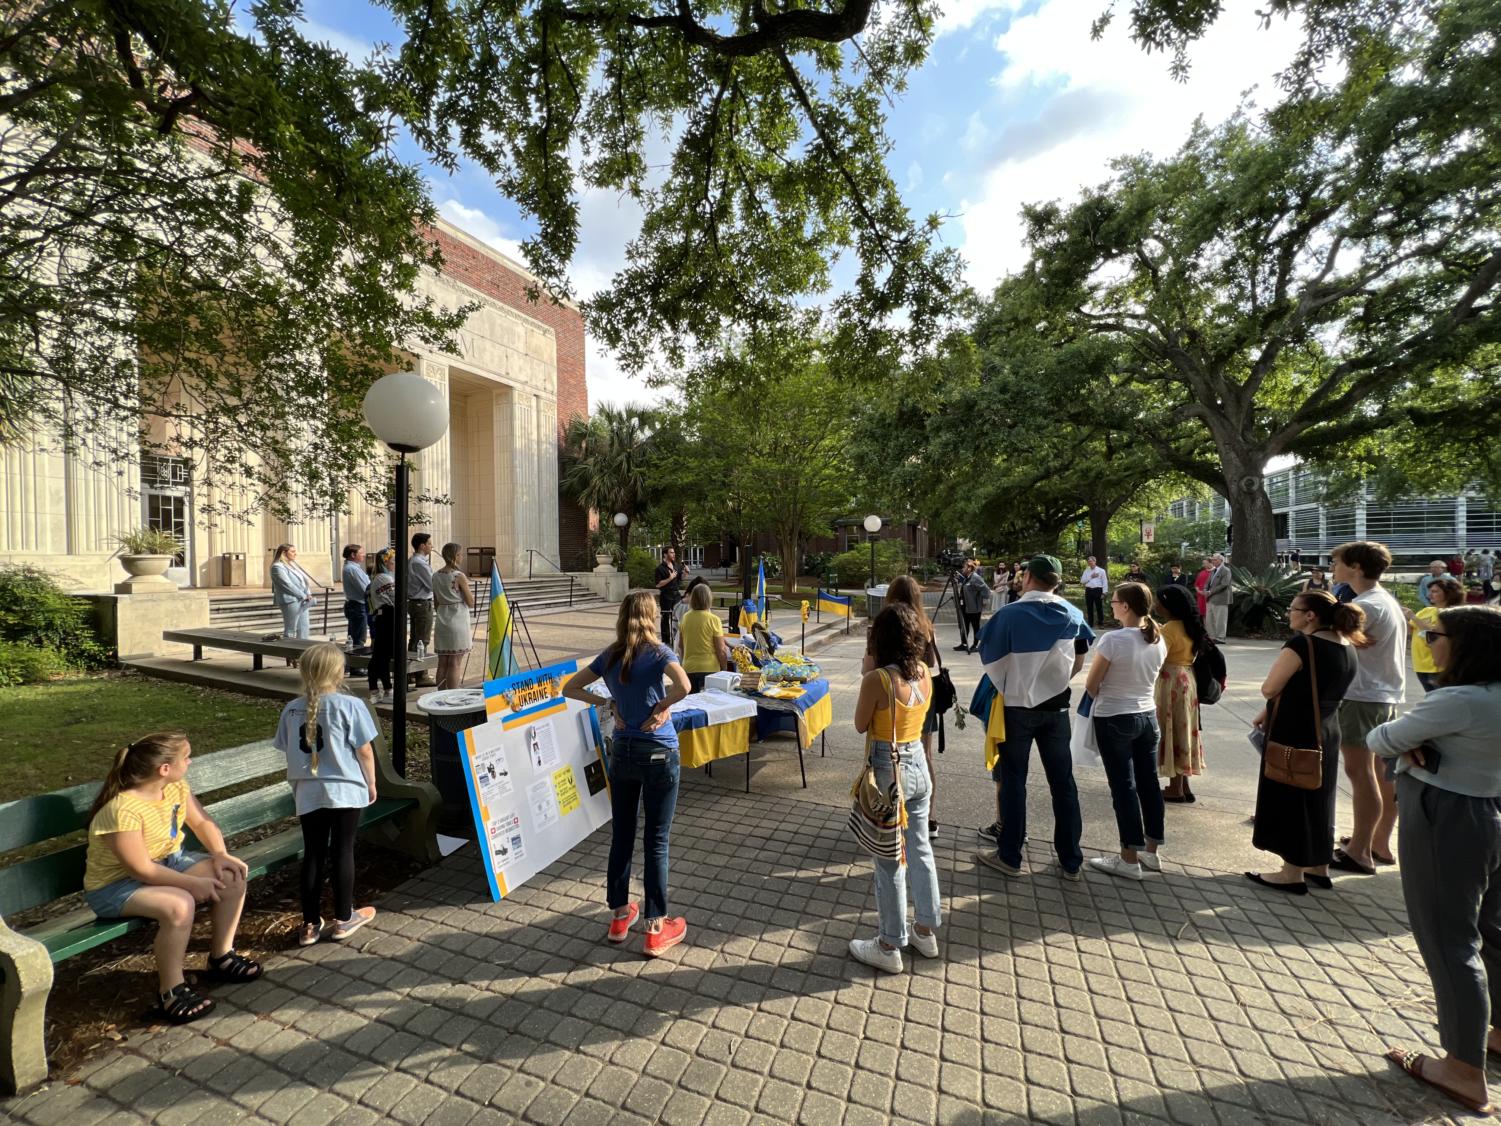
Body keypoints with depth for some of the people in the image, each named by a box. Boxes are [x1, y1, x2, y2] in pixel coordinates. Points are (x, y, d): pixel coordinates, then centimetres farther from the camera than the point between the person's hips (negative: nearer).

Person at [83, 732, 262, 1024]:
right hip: (117, 883, -7)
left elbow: (201, 822, 2)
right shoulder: (123, 810, -32)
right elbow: (142, 870, -27)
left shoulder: (176, 787, -8)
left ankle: (221, 957, 10)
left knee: (233, 877, -9)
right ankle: (171, 992, -12)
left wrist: (220, 854, -13)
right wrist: (193, 884, -22)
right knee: (179, 904, -34)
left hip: (169, 861, 8)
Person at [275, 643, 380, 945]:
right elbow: (365, 751, -10)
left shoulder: (292, 710, -1)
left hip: (308, 793, 4)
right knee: (342, 852, 8)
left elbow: (289, 752, 7)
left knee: (313, 855, 13)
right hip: (346, 790, -4)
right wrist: (371, 784, 4)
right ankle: (344, 919, 22)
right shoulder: (350, 705, -15)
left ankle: (310, 924, 22)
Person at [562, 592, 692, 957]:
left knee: (621, 836, 16)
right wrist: (661, 707, -14)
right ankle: (656, 930, 17)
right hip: (660, 756, -4)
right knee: (656, 841, 6)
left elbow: (570, 688, 9)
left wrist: (609, 704, 4)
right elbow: (683, 685, -31)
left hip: (623, 753, 4)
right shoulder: (658, 651, -13)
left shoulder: (609, 657, 2)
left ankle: (619, 917, 31)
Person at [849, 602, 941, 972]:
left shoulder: (877, 679, -23)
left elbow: (861, 725, -11)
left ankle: (889, 947, 24)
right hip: (918, 766, 7)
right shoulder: (924, 673, -4)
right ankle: (926, 931, 38)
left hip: (887, 771, -6)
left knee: (890, 861, 8)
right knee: (920, 849, 21)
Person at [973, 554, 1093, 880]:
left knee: (1012, 780, 8)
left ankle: (1009, 857, 18)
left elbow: (988, 657, -8)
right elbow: (1078, 663, 6)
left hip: (1017, 707, -3)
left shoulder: (1011, 614, -15)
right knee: (1063, 782, 13)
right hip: (1057, 707, 4)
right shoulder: (1072, 615, -2)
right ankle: (1071, 861, 23)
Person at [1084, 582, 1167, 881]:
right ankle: (1151, 852, 28)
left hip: (1114, 720, -7)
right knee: (1149, 783, 15)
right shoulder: (1159, 640, 0)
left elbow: (1091, 685, -13)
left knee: (1124, 786, 1)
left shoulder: (1113, 640, -21)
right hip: (1148, 716, 7)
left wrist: (1105, 698, 7)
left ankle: (1130, 860, 11)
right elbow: (1149, 678, 12)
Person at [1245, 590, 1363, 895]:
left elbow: (1269, 689, -19)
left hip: (1294, 735, -8)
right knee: (1317, 800, 19)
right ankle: (1318, 869, 31)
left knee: (1291, 800, 5)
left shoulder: (1302, 644, -21)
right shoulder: (1347, 647, 5)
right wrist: (1269, 713, 14)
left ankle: (1293, 874, 15)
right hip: (1326, 733, 8)